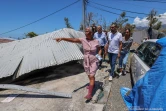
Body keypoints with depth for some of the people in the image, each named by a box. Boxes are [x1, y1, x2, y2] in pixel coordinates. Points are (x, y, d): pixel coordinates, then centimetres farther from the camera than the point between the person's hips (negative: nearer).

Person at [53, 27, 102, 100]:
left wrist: (99, 55, -10)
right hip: (86, 62, 3)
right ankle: (92, 84, 49)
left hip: (94, 61, -3)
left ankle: (89, 94, 1)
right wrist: (62, 38, -33)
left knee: (91, 76, -6)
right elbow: (73, 40, -22)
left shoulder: (96, 41, -10)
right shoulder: (83, 40, -9)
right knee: (90, 76, 20)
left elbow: (99, 49, 9)